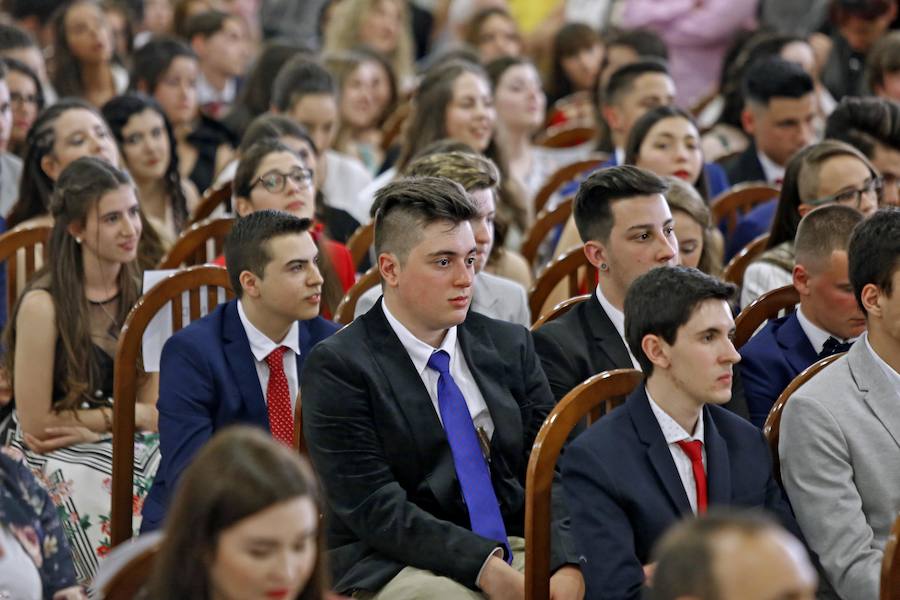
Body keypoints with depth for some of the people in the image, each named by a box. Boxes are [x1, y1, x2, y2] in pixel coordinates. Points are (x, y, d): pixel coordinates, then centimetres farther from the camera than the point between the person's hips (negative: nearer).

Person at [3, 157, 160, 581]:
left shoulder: (140, 293, 4)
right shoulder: (43, 304, -15)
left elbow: (155, 411, 5)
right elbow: (36, 426, -13)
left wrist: (93, 426, -13)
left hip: (129, 450, 6)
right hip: (54, 462, -6)